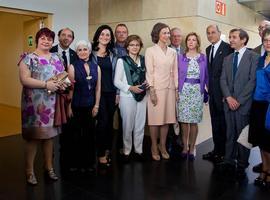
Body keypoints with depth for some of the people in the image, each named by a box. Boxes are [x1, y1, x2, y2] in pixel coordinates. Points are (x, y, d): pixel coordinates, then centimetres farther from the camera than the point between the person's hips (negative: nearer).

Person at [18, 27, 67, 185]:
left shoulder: (56, 58, 13)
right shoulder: (28, 58, -4)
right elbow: (24, 80, -14)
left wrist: (63, 84, -6)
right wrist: (46, 85, -20)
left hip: (51, 103, 5)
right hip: (34, 103, -5)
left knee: (49, 135, 12)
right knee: (33, 136, 0)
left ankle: (49, 167, 25)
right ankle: (29, 170, 14)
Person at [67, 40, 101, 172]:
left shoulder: (96, 67, 6)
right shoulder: (73, 67, -4)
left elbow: (98, 88, 8)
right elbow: (70, 88, -6)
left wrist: (96, 105, 2)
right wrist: (69, 107, -8)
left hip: (91, 106, 3)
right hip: (77, 106, -3)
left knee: (90, 134, 8)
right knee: (77, 134, 7)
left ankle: (89, 162, 23)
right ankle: (77, 163, 21)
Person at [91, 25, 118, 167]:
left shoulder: (112, 55, 12)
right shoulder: (91, 53, 0)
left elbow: (115, 75, 12)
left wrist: (117, 93, 8)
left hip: (111, 92, 4)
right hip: (98, 92, -4)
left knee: (110, 122, 8)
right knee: (103, 121, -9)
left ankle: (107, 151, 22)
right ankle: (101, 154, 3)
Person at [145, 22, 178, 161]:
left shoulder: (173, 52, 11)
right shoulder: (150, 51, -2)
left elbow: (175, 72, 12)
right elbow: (149, 72, -6)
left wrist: (176, 89, 7)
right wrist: (152, 91, -12)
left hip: (169, 89, 4)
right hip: (156, 88, -4)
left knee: (167, 118, 7)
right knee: (155, 118, 1)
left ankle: (162, 146, 21)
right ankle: (154, 147, 16)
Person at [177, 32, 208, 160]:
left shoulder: (203, 58, 5)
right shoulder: (181, 57, 5)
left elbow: (206, 76, 8)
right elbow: (177, 76, 7)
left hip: (197, 91, 0)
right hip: (183, 91, 0)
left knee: (194, 121, 2)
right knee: (184, 120, 2)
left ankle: (191, 148, 13)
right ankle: (185, 147, 16)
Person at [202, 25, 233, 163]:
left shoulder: (228, 48, -10)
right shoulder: (208, 49, 14)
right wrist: (208, 86, 10)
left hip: (222, 92, -7)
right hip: (212, 91, 7)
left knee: (223, 123, 2)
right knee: (215, 122, 14)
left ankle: (223, 152, 14)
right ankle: (216, 150, 26)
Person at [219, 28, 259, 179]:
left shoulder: (254, 57, -2)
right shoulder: (227, 59, 16)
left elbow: (253, 80, -9)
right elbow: (223, 79, 9)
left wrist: (239, 100, -13)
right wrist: (228, 97, -7)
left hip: (244, 103, -5)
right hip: (229, 102, 5)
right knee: (230, 134, 9)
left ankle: (241, 166, 12)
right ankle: (229, 162, 18)